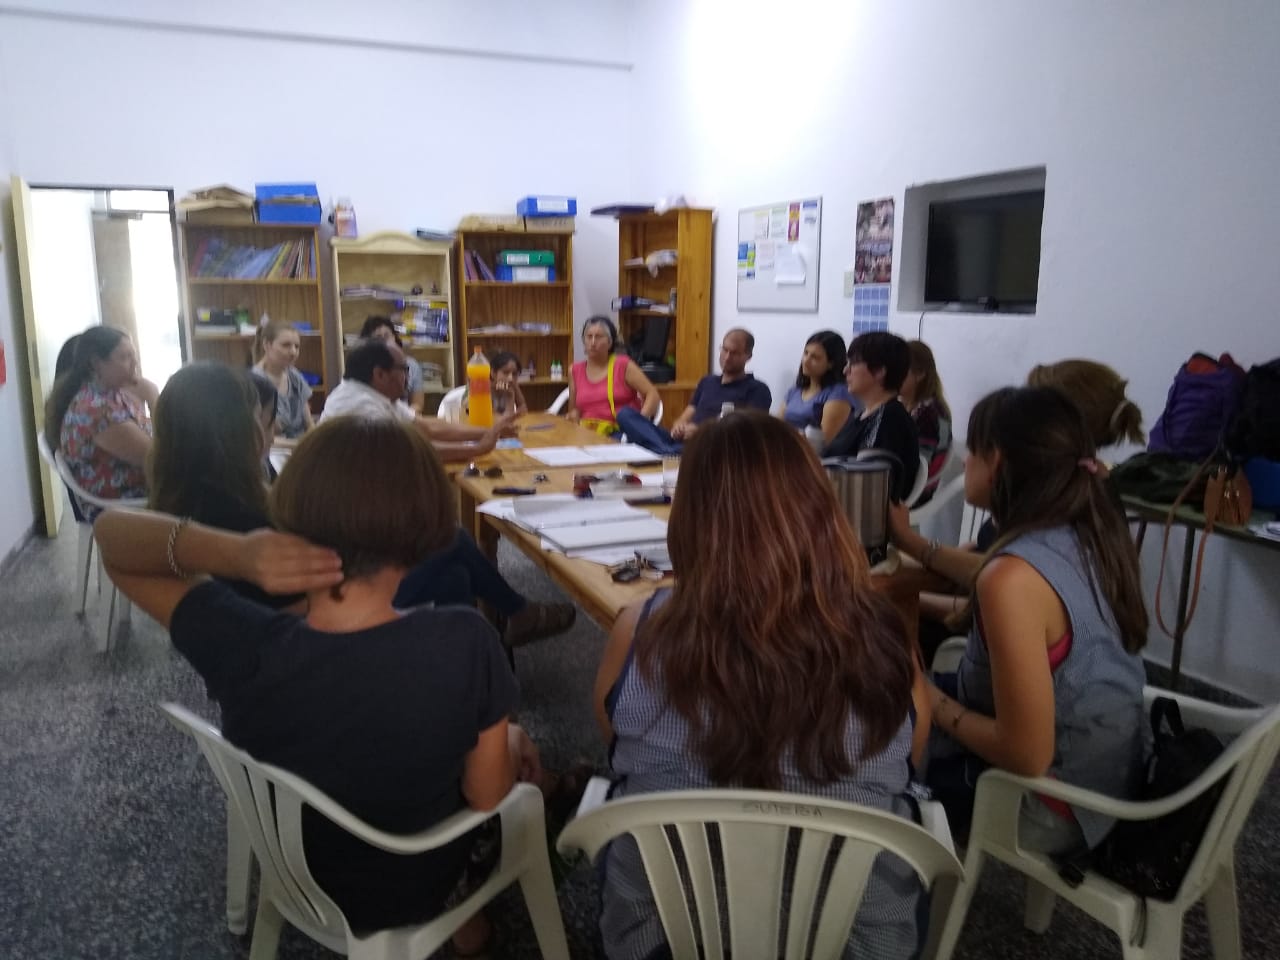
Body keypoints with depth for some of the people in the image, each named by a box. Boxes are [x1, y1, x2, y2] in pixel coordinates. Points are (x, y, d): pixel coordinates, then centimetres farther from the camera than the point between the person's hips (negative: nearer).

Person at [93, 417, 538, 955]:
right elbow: (488, 797, -19)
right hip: (423, 890, -2)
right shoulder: (464, 643, -36)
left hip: (299, 883, 3)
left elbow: (111, 534, -15)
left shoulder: (241, 647, -32)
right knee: (520, 752, 28)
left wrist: (233, 552, -34)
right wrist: (511, 743, 2)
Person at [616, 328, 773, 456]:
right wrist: (679, 426, -4)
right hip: (682, 442, 6)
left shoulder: (756, 390, 8)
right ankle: (667, 452, -38)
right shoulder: (707, 381, 29)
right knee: (625, 414, -16)